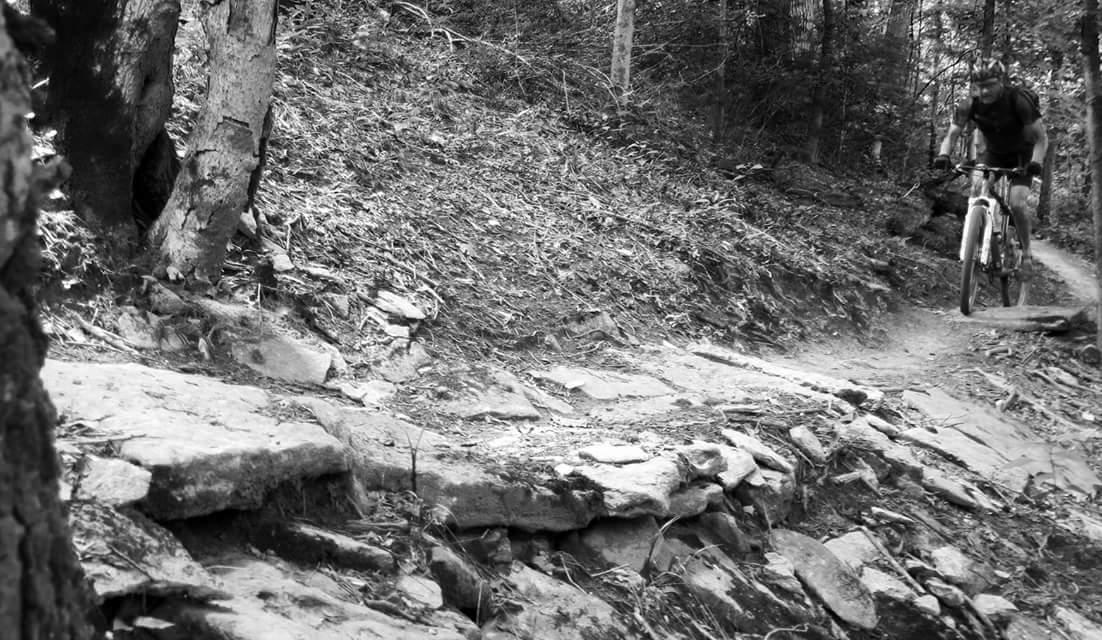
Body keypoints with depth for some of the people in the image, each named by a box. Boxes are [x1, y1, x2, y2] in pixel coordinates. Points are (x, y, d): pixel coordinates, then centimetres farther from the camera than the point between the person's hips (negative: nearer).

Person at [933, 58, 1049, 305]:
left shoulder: (1018, 101, -28)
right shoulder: (970, 105, -20)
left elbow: (1041, 138, -25)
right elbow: (952, 134, -21)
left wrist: (1036, 162, -44)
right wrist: (943, 155, -42)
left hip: (1022, 155, -3)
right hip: (994, 155, 4)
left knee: (1017, 204, -23)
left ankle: (1026, 253, -5)